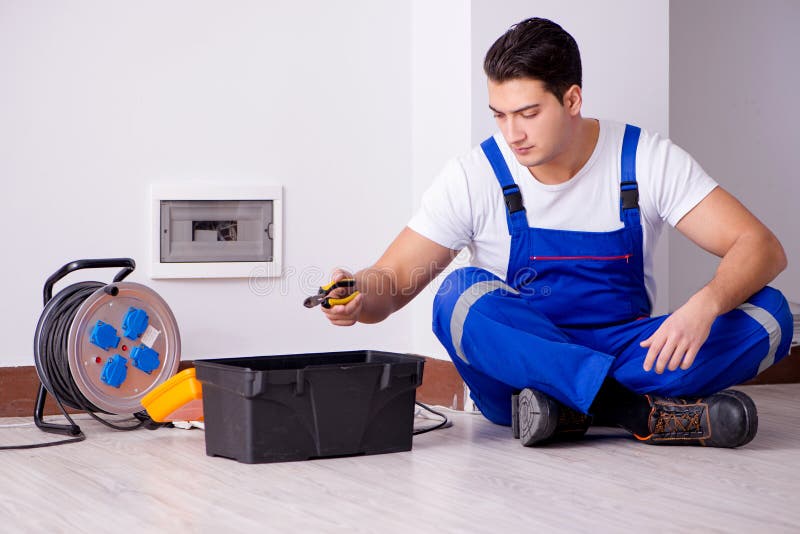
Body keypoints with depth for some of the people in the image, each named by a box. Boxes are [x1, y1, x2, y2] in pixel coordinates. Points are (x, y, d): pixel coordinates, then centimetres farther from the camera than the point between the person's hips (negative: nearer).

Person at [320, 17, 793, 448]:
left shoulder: (647, 160, -6)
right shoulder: (474, 177, -6)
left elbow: (762, 247, -11)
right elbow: (392, 282, -5)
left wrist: (705, 305, -32)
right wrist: (360, 296, -30)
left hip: (628, 354, 1)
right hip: (516, 363, 0)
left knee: (767, 314, -22)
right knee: (462, 294, -32)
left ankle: (571, 410, -31)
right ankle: (648, 415, -36)